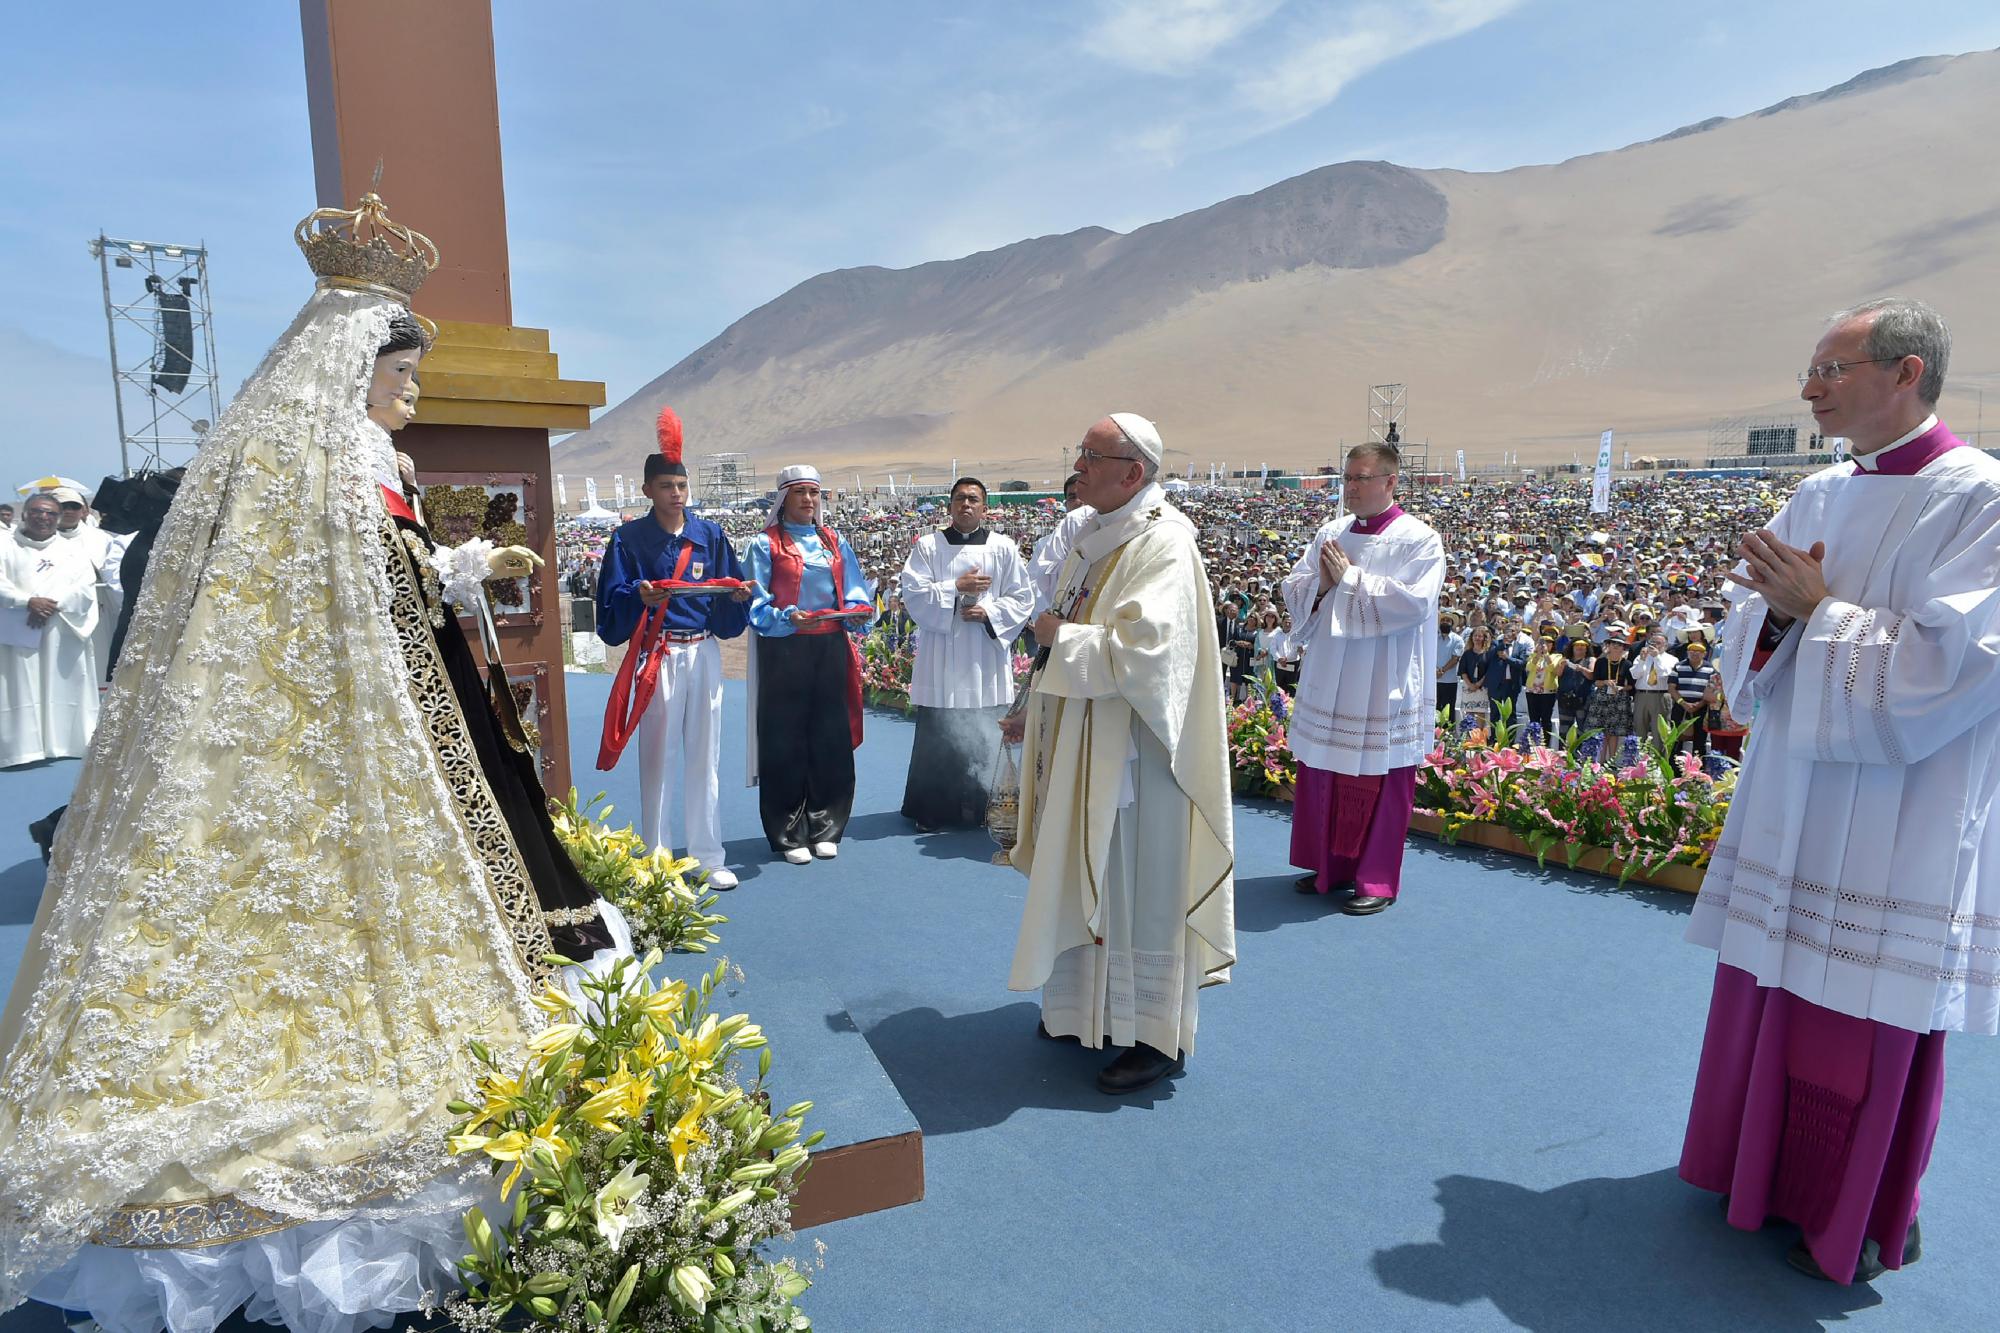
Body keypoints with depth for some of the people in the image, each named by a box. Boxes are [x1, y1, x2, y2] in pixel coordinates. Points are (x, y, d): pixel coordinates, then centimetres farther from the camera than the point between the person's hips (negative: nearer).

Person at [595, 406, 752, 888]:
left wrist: (739, 595, -12)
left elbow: (728, 608, 9)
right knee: (658, 758, 0)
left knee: (705, 757, 6)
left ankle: (709, 858, 14)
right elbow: (613, 603, -6)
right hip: (656, 658, -2)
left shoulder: (710, 535, 8)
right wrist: (639, 596, -25)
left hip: (704, 655, 3)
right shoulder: (629, 538, 0)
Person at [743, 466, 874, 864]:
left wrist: (858, 613, -11)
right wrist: (788, 618, -23)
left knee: (831, 739, 6)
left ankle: (825, 828, 18)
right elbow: (755, 605, -6)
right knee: (785, 742, 0)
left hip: (830, 651, 4)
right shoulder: (765, 544, 1)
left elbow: (856, 593, 11)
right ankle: (788, 834, 12)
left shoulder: (836, 543, 14)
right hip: (783, 652, -4)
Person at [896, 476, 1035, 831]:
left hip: (987, 661, 1)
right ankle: (930, 810, 14)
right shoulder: (927, 546, 5)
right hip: (940, 660, -1)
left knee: (984, 738, 3)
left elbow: (1023, 598, 5)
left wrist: (989, 612, -11)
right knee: (936, 737, 2)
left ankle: (979, 808, 17)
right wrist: (956, 588, -13)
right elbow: (912, 592, -4)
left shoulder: (1004, 548, 6)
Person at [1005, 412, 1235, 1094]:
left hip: (1134, 752, -9)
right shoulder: (1094, 537, 11)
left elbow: (1141, 650, -29)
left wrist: (1059, 636, -15)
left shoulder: (1163, 544, -17)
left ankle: (1156, 1036, 18)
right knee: (1084, 879, 18)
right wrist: (1034, 711, 20)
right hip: (1078, 745, 9)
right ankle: (1088, 1005, 34)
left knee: (1138, 890, 2)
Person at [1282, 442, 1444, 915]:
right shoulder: (1330, 533, 9)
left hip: (1381, 691, -6)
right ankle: (1330, 867, 27)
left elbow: (1412, 602, -20)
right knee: (1322, 777, 12)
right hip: (1328, 683, 6)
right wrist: (1322, 583, -11)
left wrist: (1349, 578, -16)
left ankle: (1377, 880, 15)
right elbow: (1294, 588, 10)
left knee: (1379, 783, 2)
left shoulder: (1418, 540, -8)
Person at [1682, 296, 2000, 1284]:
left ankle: (1862, 1221, 28)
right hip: (1793, 804, 7)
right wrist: (1780, 608, -11)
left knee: (1867, 1023, 6)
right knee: (1771, 990, 17)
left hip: (1898, 822, -6)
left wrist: (1817, 611, -16)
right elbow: (1751, 623, 9)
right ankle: (1760, 1161, 37)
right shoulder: (1819, 496, 8)